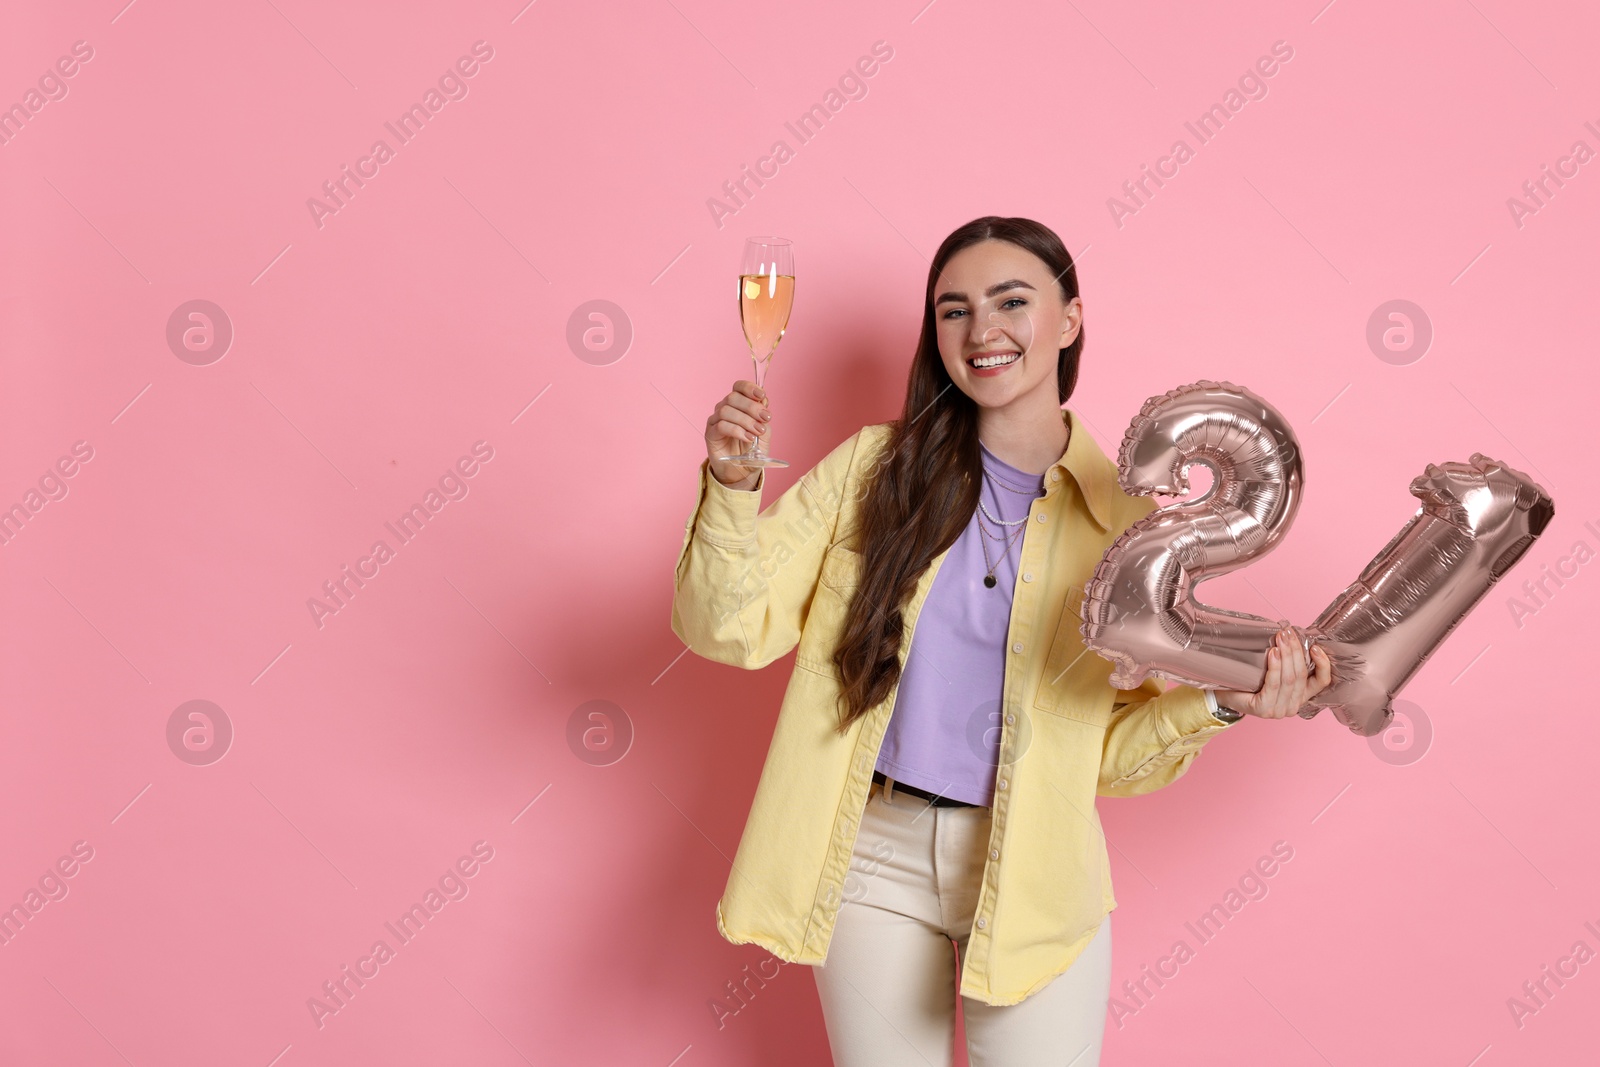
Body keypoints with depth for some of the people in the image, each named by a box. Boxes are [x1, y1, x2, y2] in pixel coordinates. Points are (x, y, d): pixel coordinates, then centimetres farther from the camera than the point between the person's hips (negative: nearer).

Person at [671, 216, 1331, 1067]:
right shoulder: (875, 467, -3)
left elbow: (1111, 753, 1)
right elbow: (731, 630, -7)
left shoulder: (1126, 522, -2)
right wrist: (732, 485, -21)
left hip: (1034, 875, 0)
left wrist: (1217, 702, -16)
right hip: (874, 860, 0)